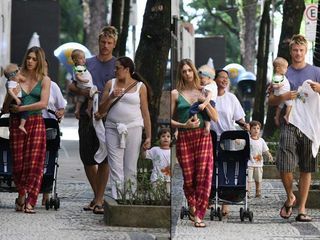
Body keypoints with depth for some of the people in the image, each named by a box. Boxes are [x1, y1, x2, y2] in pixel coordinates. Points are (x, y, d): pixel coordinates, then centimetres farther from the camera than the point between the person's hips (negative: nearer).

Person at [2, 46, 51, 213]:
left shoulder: (44, 80, 6)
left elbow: (43, 103, -8)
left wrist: (21, 108, -11)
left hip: (36, 123, -1)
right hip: (16, 123, 1)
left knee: (34, 162, -9)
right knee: (18, 162, 0)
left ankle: (29, 202, -7)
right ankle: (22, 195, 20)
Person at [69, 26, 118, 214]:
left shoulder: (118, 66, 4)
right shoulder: (88, 63, 14)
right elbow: (72, 86, 15)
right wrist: (83, 92, -5)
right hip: (87, 115, 4)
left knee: (104, 159, -7)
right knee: (87, 158, 7)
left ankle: (99, 200, -4)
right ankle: (98, 196, 21)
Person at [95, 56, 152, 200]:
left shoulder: (140, 86, 5)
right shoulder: (111, 84, 10)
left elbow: (145, 112, 5)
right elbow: (101, 110, 10)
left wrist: (148, 136, -1)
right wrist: (111, 97, -8)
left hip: (133, 129, -1)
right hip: (113, 129, 1)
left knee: (130, 169, 1)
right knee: (115, 169, -4)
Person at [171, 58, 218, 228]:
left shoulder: (202, 92, 9)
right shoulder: (176, 93, 4)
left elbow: (215, 118, 6)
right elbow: (170, 120, 3)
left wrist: (205, 101, -6)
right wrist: (184, 125, -12)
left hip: (203, 136, 1)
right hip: (184, 137, -1)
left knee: (204, 175, -10)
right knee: (188, 177, 1)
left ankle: (198, 215, -10)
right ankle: (192, 207, 25)